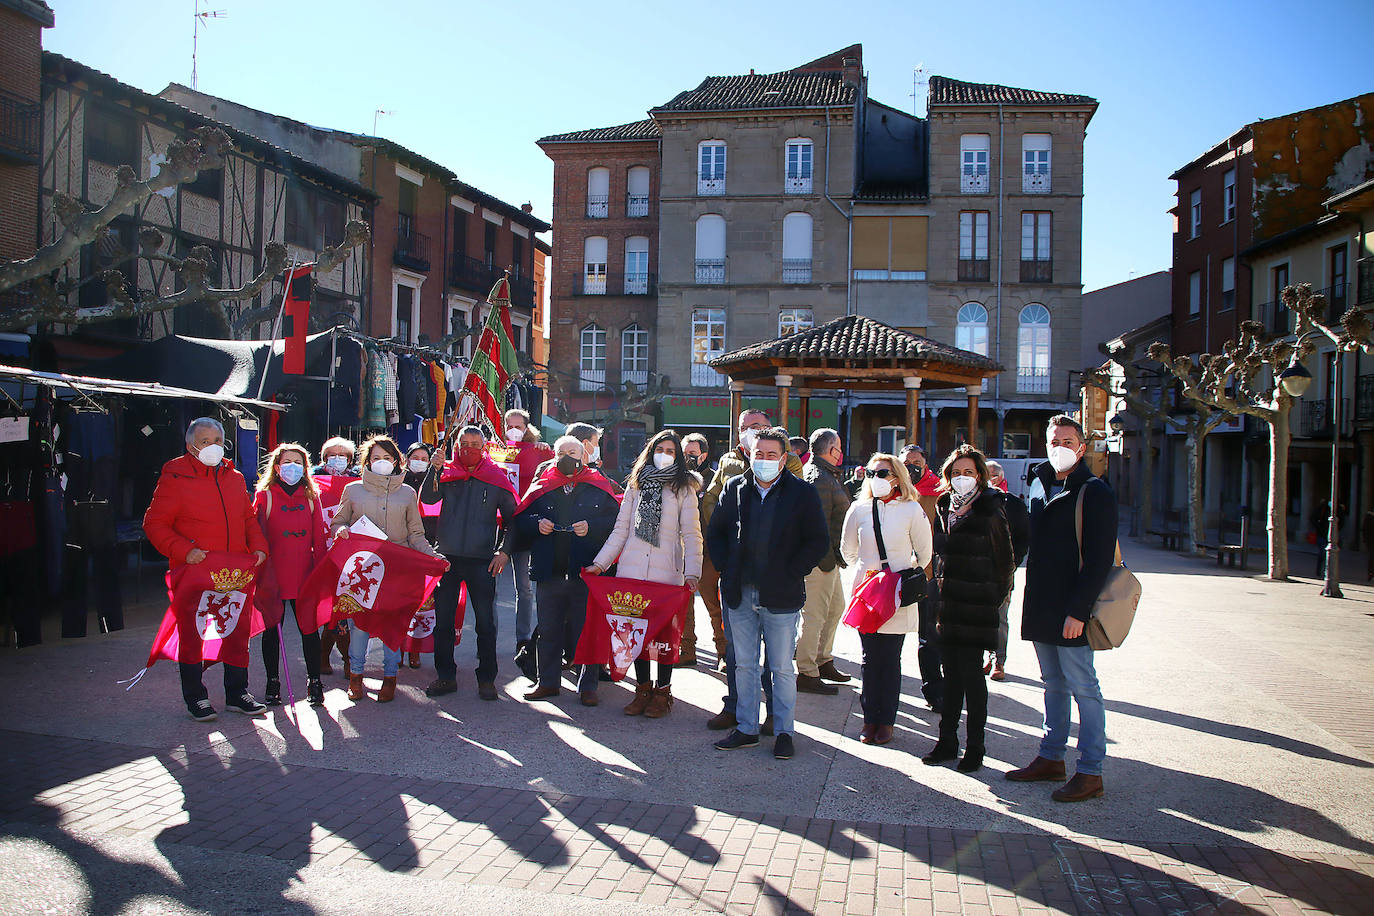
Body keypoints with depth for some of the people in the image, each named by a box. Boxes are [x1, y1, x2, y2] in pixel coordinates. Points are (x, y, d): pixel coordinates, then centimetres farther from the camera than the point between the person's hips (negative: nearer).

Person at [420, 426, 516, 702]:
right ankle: (445, 676, 18)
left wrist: (503, 551, -1)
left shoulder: (497, 478, 5)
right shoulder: (447, 474, 8)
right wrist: (434, 469, -21)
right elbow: (427, 498, -9)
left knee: (485, 622, 1)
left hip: (482, 560, -2)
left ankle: (486, 679, 13)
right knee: (442, 619, 7)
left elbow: (511, 518, 9)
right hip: (447, 558, 2)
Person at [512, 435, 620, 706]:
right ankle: (548, 682, 22)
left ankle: (587, 686, 11)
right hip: (549, 572, 3)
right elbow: (520, 519, 13)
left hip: (586, 571, -2)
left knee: (587, 630, 1)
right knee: (548, 630, 9)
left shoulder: (599, 486, 6)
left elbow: (616, 521, 0)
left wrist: (591, 527, -15)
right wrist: (537, 524, -7)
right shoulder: (542, 486, 13)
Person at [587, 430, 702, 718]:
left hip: (667, 574, -3)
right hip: (632, 570, 3)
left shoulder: (683, 489, 6)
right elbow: (620, 530, 14)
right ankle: (642, 690, 18)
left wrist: (692, 573, -12)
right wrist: (600, 563, 6)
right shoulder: (635, 486, 14)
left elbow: (691, 535, 0)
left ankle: (662, 692, 13)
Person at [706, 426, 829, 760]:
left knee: (782, 669, 4)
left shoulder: (802, 493, -3)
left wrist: (791, 573, -10)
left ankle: (784, 732, 17)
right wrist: (727, 569, 2)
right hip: (740, 595, 3)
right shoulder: (735, 489, 7)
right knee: (744, 665, 11)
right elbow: (715, 533, 14)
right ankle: (746, 729, 23)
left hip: (780, 595, -3)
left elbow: (819, 542, -3)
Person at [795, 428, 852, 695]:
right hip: (820, 559, -11)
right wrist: (828, 558, -22)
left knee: (836, 607, 20)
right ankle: (807, 674, 0)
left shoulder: (824, 474, 17)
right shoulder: (820, 478, -18)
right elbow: (818, 523, -23)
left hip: (827, 556, 11)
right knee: (815, 614, -6)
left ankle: (823, 661, 32)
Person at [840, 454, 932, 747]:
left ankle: (886, 720, 13)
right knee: (870, 659, 6)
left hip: (898, 594, -2)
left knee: (891, 660, 2)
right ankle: (870, 719, 15)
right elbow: (847, 549, 18)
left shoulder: (911, 510, -4)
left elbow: (923, 554, 8)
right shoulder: (859, 509, 2)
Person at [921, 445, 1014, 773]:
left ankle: (975, 746, 9)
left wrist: (996, 595, -3)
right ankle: (947, 741, 19)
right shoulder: (944, 507, 10)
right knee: (951, 673, 11)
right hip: (946, 602, 5)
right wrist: (938, 591, 13)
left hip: (976, 603, -5)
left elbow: (1004, 559, -3)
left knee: (971, 673, -3)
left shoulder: (989, 510, -6)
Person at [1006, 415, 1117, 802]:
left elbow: (1099, 559, -14)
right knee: (1054, 685, 15)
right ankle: (1051, 758, 24)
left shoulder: (1094, 493, -9)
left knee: (1083, 687, -2)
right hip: (1042, 608, 7)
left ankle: (1090, 772, 5)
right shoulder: (1040, 485, 13)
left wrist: (1078, 610, -19)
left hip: (1072, 612, -7)